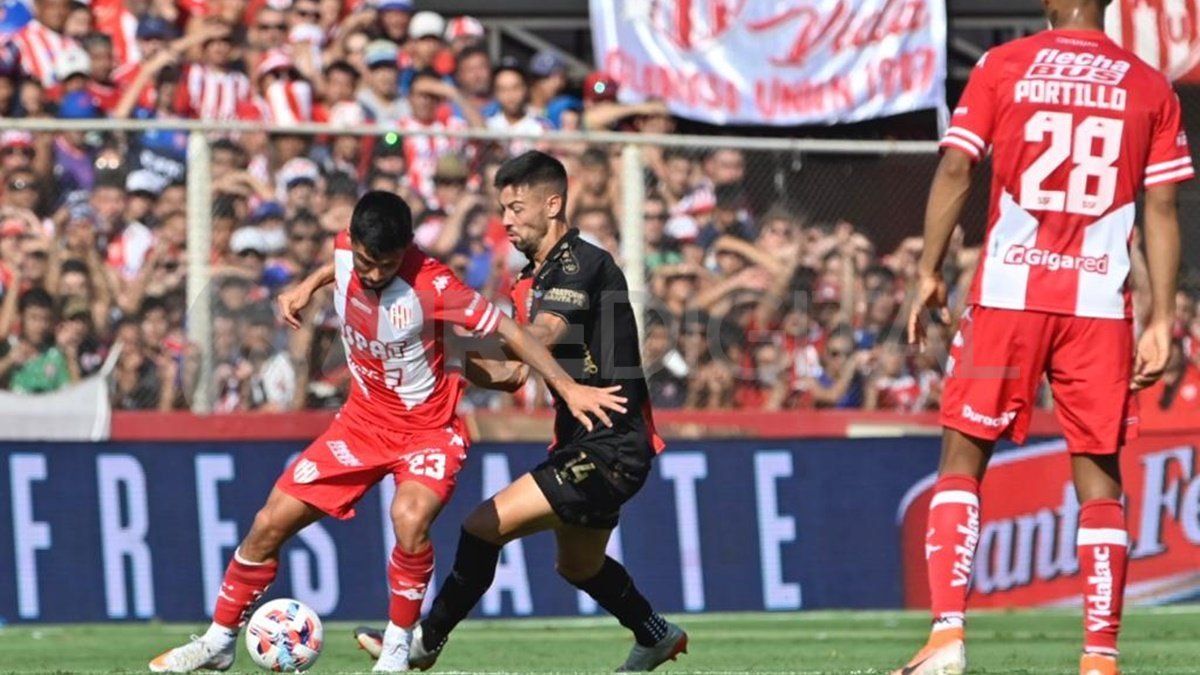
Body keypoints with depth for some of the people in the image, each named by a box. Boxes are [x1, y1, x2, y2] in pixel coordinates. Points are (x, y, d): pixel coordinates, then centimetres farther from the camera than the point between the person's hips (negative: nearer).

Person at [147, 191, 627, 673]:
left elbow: (506, 329, -21)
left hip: (429, 428, -5)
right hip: (363, 420, 6)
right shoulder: (347, 252, -12)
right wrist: (309, 285, 10)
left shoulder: (430, 286, -28)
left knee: (409, 519, -35)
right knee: (270, 524, 1)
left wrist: (568, 387, -22)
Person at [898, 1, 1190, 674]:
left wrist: (930, 273, 3)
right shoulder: (1151, 88, 6)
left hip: (1008, 296, -1)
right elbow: (1161, 209, 3)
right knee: (1099, 476, 7)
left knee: (963, 460, 7)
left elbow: (954, 170, -3)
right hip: (1101, 307, 1)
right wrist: (1162, 322, 4)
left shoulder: (1002, 67, 3)